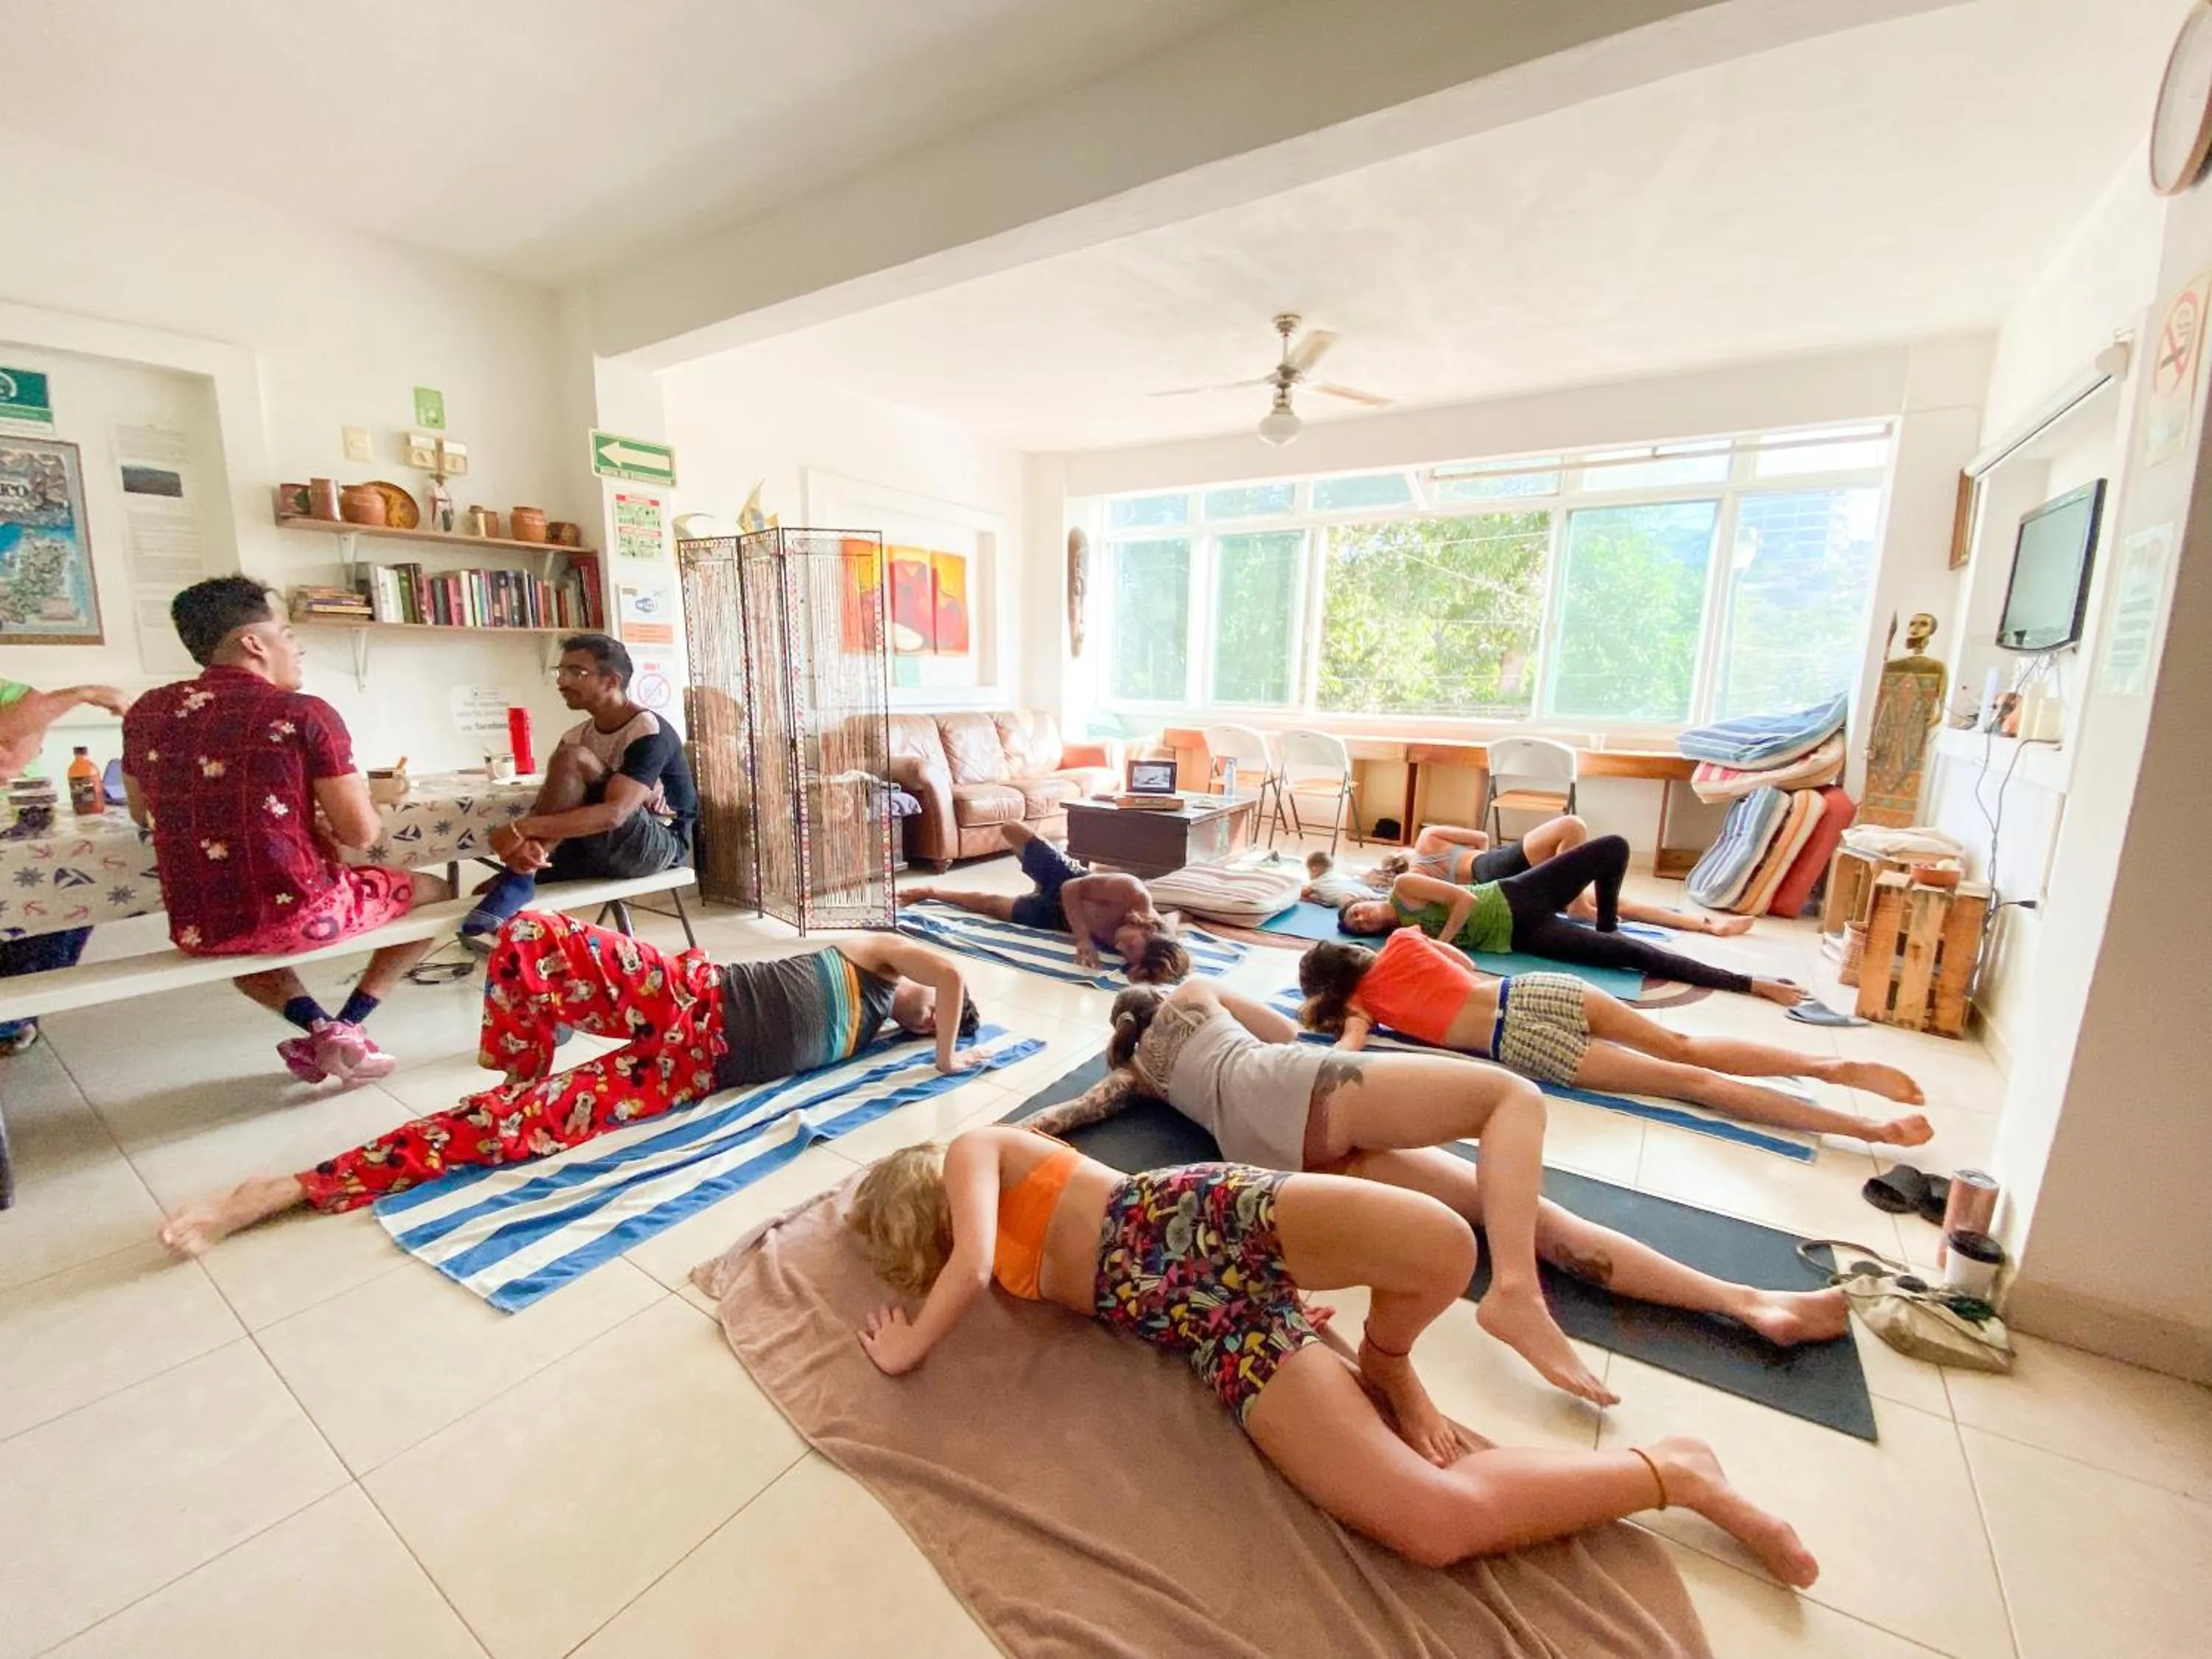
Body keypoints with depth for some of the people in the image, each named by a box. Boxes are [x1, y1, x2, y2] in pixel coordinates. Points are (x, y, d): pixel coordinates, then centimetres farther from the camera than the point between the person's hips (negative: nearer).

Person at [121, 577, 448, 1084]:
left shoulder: (145, 712, 6)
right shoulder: (304, 713, -11)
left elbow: (143, 813, 22)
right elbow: (360, 834, -12)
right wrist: (365, 799, 10)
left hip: (196, 930, 5)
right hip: (300, 914, -5)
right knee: (433, 891, 20)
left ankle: (316, 1025, 15)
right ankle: (347, 1025, 7)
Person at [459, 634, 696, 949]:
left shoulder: (648, 731, -17)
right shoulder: (577, 736, 9)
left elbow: (615, 814, -30)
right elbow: (548, 804, -4)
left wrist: (522, 828, -35)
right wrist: (528, 841, -27)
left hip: (657, 846, -8)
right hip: (602, 850, 8)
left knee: (573, 760, -25)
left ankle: (518, 881, -25)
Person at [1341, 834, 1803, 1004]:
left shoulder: (1402, 886, -4)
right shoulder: (1401, 934, -4)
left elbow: (1463, 898, -9)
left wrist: (1437, 944, -9)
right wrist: (1438, 946, -25)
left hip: (1515, 897, 2)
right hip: (1522, 936, -2)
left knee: (1614, 847, -7)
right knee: (1629, 954, -13)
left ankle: (1607, 928, 20)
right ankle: (1752, 984, -3)